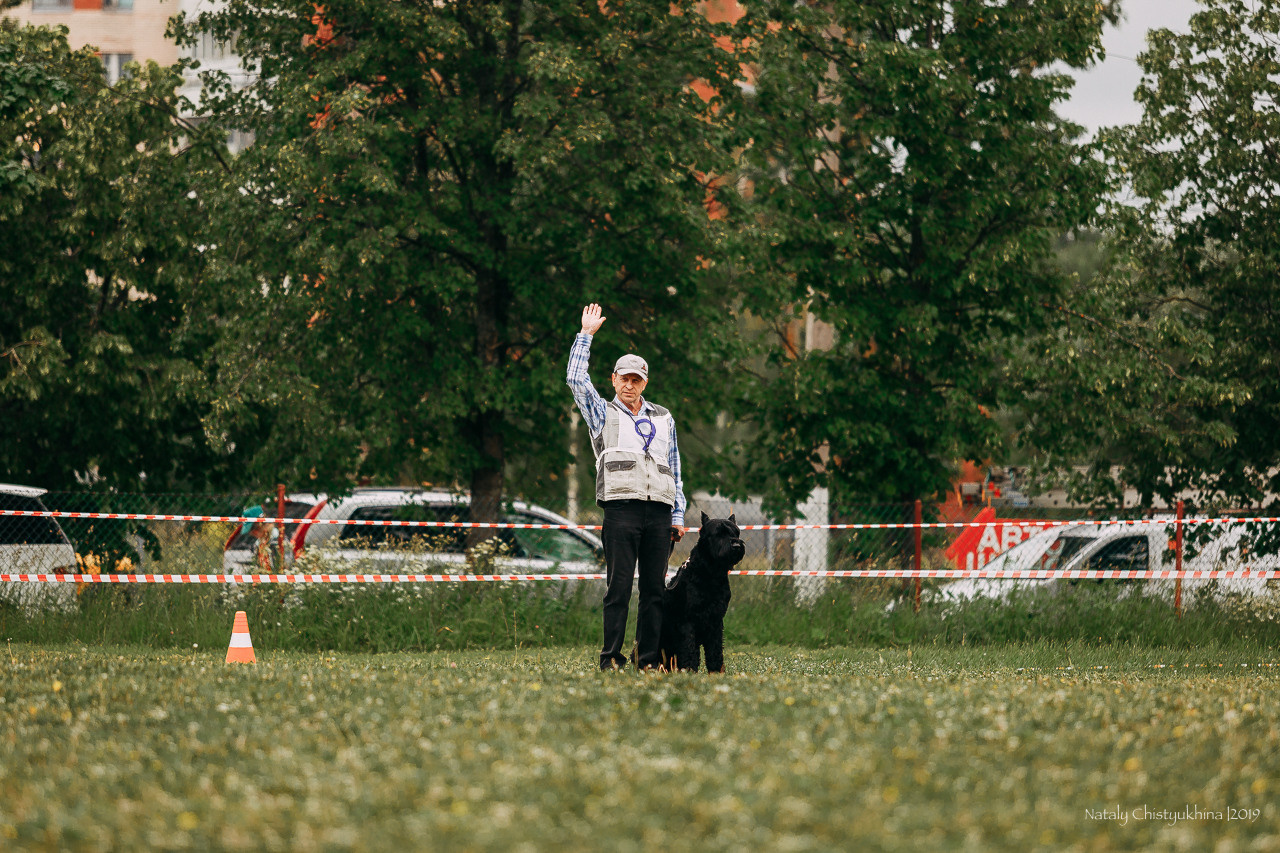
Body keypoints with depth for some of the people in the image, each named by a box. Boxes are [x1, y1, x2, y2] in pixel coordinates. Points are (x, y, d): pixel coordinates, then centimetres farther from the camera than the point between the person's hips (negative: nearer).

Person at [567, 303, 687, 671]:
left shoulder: (663, 418, 22)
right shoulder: (602, 413, 14)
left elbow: (675, 469, 21)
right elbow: (576, 379, 1)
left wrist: (678, 515, 14)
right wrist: (586, 334, 4)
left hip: (659, 512, 3)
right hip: (621, 509, -3)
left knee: (655, 588, 1)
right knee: (619, 586, -7)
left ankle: (649, 658, 4)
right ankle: (611, 658, -6)